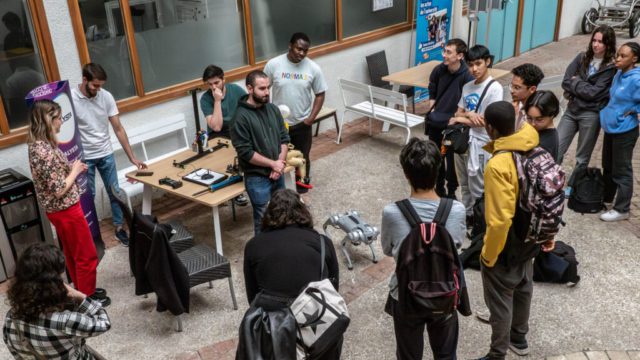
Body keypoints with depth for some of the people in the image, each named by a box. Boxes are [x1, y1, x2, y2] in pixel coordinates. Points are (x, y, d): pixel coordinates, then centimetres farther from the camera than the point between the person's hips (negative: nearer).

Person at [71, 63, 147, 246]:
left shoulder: (106, 96, -8)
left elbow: (118, 129, -3)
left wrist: (132, 157, -4)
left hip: (106, 153, 3)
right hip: (84, 157, -3)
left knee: (115, 192, 10)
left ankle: (119, 228, 25)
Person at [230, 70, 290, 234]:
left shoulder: (273, 109, 3)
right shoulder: (240, 117, -17)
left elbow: (284, 138, 7)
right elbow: (245, 152, -19)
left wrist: (280, 163, -7)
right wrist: (273, 164, -15)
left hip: (277, 174, 6)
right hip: (257, 178, -6)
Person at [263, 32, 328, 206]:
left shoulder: (313, 68, -9)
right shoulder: (273, 64, -11)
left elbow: (320, 94, -1)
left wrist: (311, 118, -9)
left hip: (302, 123, 1)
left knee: (303, 159, 14)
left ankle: (302, 191, 34)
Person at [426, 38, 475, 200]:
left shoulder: (467, 76, -18)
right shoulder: (438, 70, -3)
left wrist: (455, 118, -18)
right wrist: (433, 110, 3)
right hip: (435, 123, 5)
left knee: (452, 159, 5)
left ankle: (451, 191, 24)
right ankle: (439, 185, 38)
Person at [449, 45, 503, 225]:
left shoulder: (494, 88, -15)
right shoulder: (467, 87, 8)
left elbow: (486, 121, -19)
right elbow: (458, 114, 6)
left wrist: (461, 119, -9)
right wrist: (469, 115, -16)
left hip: (480, 143, -7)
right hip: (462, 139, 7)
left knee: (477, 187, 3)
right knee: (465, 183, 19)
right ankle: (468, 214, 35)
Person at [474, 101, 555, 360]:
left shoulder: (497, 166, -30)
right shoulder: (535, 151, -7)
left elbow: (499, 220, -27)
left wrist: (488, 255, -17)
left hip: (506, 246, -8)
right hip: (530, 240, 8)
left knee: (500, 300, 10)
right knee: (523, 288, 25)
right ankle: (519, 338, 46)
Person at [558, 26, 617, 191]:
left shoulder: (611, 67, -8)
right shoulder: (582, 58, 3)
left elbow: (593, 93, -16)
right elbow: (566, 82, -3)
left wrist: (575, 82, -6)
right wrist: (583, 89, -14)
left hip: (591, 114, -4)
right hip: (572, 110, 4)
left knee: (583, 157, 11)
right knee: (556, 149, 4)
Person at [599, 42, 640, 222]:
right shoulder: (619, 74, 3)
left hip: (624, 131, -8)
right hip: (610, 127, 8)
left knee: (621, 171, 3)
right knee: (608, 166, 21)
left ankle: (621, 210, 15)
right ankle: (606, 198, 38)